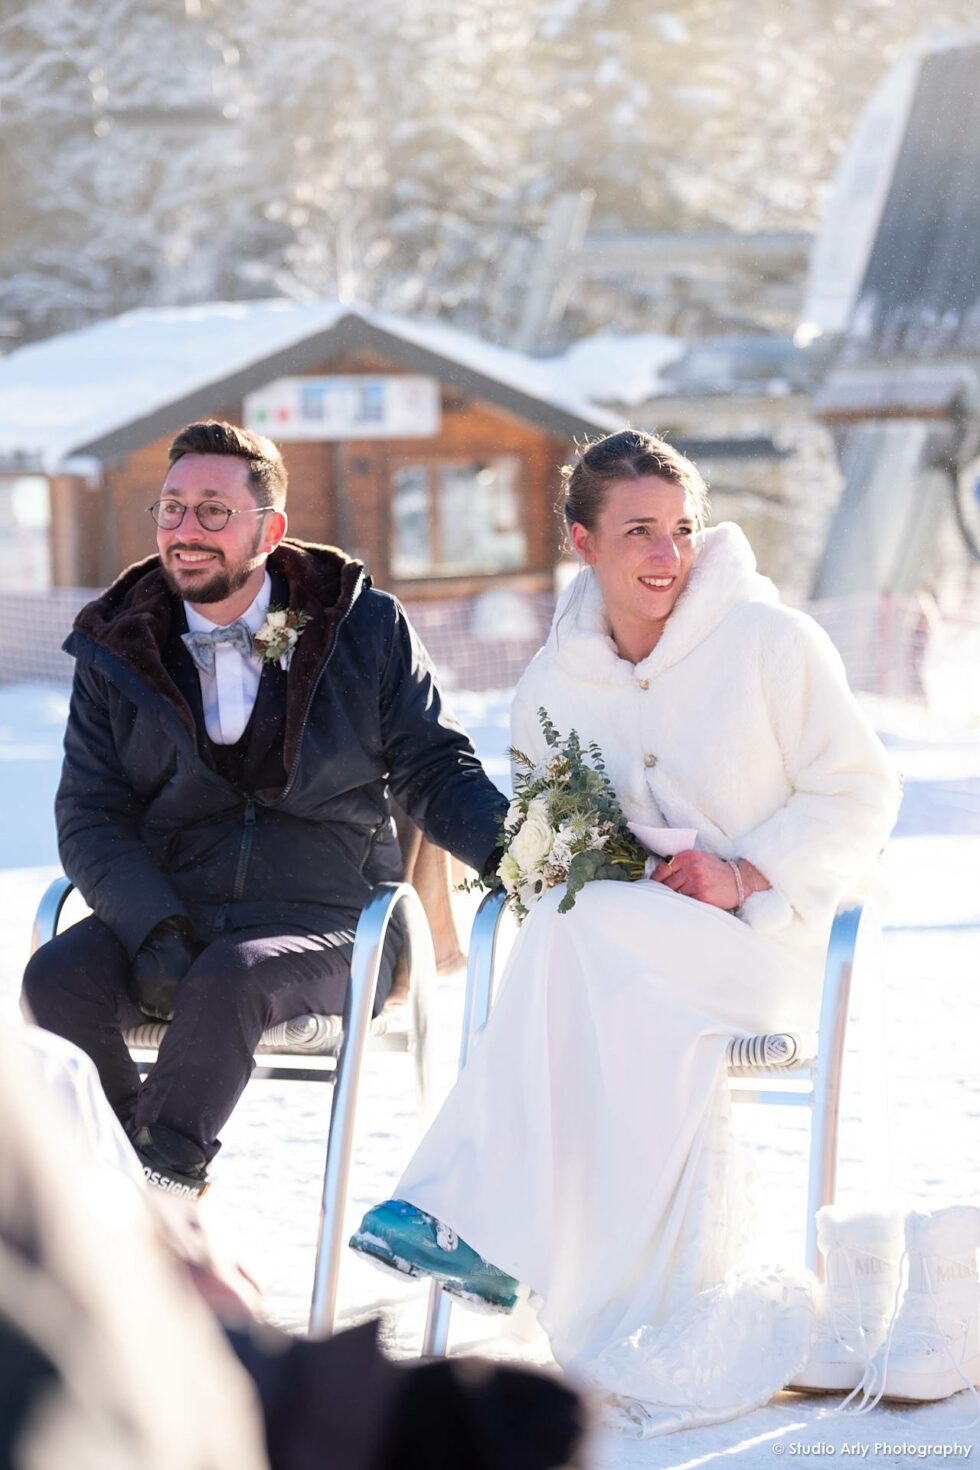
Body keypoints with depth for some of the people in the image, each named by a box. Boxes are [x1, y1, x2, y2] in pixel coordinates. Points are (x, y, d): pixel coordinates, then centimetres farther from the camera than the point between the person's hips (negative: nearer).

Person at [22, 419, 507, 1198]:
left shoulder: (367, 627, 4)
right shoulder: (117, 650, 9)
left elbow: (433, 768, 7)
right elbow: (90, 814, 5)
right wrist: (154, 929, -14)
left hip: (324, 921, -3)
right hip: (166, 909, 3)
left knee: (228, 979, -36)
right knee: (57, 980, -27)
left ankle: (159, 1181, -20)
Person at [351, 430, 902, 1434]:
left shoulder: (771, 643, -4)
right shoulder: (552, 683, 9)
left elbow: (859, 795, -3)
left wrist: (743, 874, -16)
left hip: (766, 936, -4)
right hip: (640, 958, 4)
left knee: (584, 934, -34)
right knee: (639, 1016, -36)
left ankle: (485, 1222, -32)